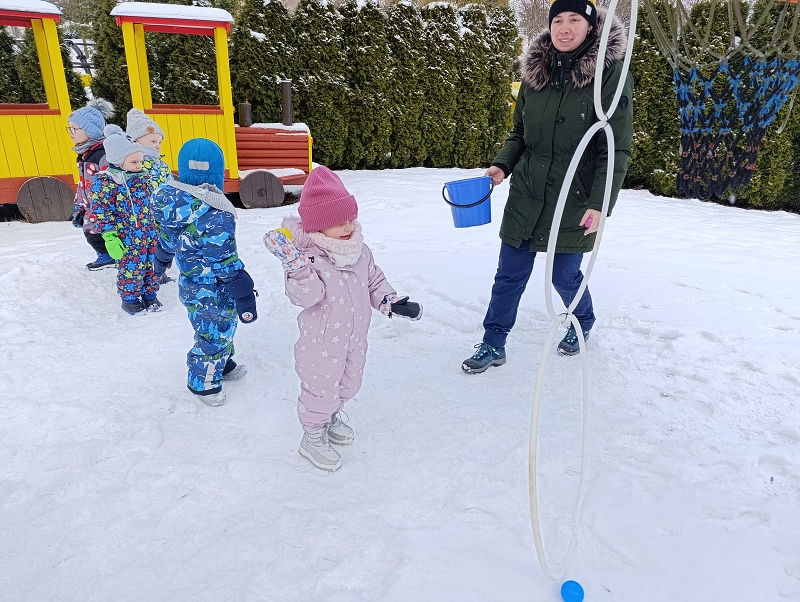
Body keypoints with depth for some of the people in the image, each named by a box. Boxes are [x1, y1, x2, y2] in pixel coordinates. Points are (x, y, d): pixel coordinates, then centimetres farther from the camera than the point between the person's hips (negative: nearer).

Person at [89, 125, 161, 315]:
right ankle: (129, 298, 22)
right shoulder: (106, 182, -13)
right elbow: (102, 213, -12)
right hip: (128, 238, -5)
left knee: (151, 265, 13)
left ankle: (150, 294, 30)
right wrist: (110, 238, -14)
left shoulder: (142, 177, 4)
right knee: (130, 268, 4)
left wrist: (156, 226, 16)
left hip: (149, 234, 6)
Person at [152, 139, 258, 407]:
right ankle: (203, 383, 33)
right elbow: (228, 265, -25)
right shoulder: (216, 216, -28)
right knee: (214, 336, 14)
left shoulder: (171, 201, -5)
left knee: (220, 330, 28)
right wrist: (245, 297, -16)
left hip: (189, 285, 8)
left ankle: (223, 364, 49)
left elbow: (166, 241, 9)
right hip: (214, 294, -8)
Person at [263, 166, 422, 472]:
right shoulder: (308, 256, -24)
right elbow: (306, 296, -34)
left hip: (354, 337, 7)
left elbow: (373, 279, 11)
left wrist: (390, 301, -1)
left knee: (348, 384, 25)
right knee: (321, 389, 8)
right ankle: (312, 437, 33)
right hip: (322, 342, -7)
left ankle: (331, 418, 53)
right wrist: (295, 265, -47)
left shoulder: (359, 250, -2)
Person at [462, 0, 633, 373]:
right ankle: (493, 345, 23)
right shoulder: (535, 72, 5)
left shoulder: (610, 72, -8)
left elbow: (616, 149, -11)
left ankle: (581, 325, 41)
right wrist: (502, 165, -4)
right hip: (525, 195, 4)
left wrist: (599, 203, -17)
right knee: (509, 275, 7)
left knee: (564, 276, 9)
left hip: (574, 201, -3)